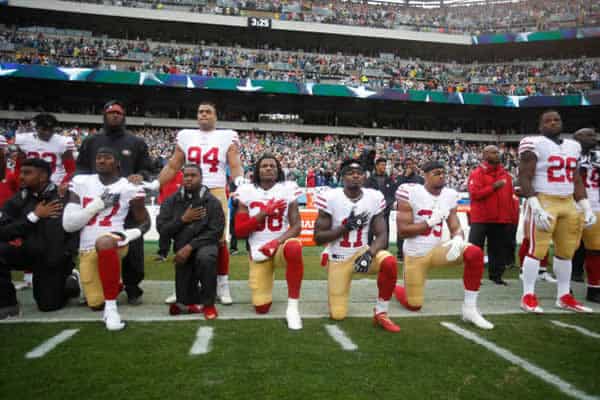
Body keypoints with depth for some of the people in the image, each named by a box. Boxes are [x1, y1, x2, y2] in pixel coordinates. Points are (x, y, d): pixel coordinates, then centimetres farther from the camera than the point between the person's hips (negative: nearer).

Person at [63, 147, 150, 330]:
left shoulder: (129, 188, -2)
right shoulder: (81, 183, 5)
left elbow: (145, 222, 8)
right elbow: (68, 224, 0)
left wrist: (131, 234, -14)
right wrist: (98, 204, -12)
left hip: (114, 241, -4)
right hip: (87, 250, 4)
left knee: (104, 243, -41)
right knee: (96, 303, 7)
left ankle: (111, 307, -27)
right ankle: (114, 284, 44)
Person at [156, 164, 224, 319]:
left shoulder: (212, 202, -6)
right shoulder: (171, 201, 3)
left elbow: (215, 231, -13)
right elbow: (162, 229, -3)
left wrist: (190, 246, -20)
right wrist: (183, 219, -15)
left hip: (204, 243, -3)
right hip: (182, 247, 3)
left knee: (205, 258, -38)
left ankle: (208, 303, -18)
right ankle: (190, 303, 39)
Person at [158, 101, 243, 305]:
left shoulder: (227, 137, 7)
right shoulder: (186, 136, 14)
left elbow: (235, 166, -2)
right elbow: (172, 167, 17)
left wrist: (240, 181, -22)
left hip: (216, 194, -3)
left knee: (219, 240, -4)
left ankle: (222, 284, 8)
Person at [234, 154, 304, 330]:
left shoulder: (287, 189, -2)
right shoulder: (247, 192, 0)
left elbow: (296, 226, -6)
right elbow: (239, 231, -5)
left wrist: (277, 241, -24)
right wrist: (264, 213, -15)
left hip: (281, 246, -1)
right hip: (258, 252, 1)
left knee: (294, 248, -39)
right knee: (261, 308, -4)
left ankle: (292, 307, -25)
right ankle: (265, 278, 32)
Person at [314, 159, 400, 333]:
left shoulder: (374, 197, -8)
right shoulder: (331, 198, -16)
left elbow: (381, 235, -7)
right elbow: (318, 238, -14)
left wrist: (369, 254, -26)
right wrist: (346, 227, -26)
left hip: (361, 252, 2)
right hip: (337, 258, -2)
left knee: (389, 262, -31)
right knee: (337, 315, -2)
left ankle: (380, 313, -10)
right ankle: (337, 289, 34)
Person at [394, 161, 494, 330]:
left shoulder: (450, 195, 0)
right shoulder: (411, 193, -16)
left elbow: (455, 228, 1)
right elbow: (403, 231, -17)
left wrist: (457, 241, -22)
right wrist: (431, 222, -21)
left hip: (437, 249, 4)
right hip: (415, 255, -4)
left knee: (475, 253, -23)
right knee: (414, 305, 3)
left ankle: (469, 308, -11)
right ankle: (393, 287, 39)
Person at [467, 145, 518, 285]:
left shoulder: (505, 174, 12)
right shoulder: (477, 173, -7)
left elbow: (510, 196, 15)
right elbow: (474, 193, -17)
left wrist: (513, 215, 10)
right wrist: (494, 186, -20)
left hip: (502, 219, 5)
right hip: (481, 218, -5)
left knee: (498, 249, 11)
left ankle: (496, 275, 22)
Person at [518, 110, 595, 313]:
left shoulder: (573, 146, 15)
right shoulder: (533, 144, -7)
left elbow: (576, 181, 18)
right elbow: (524, 179, -13)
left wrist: (586, 208, 8)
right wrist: (536, 208, -21)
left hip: (568, 204, 7)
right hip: (543, 202, -7)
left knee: (566, 251, 11)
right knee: (537, 249, -8)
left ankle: (564, 297, 21)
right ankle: (528, 296, 0)